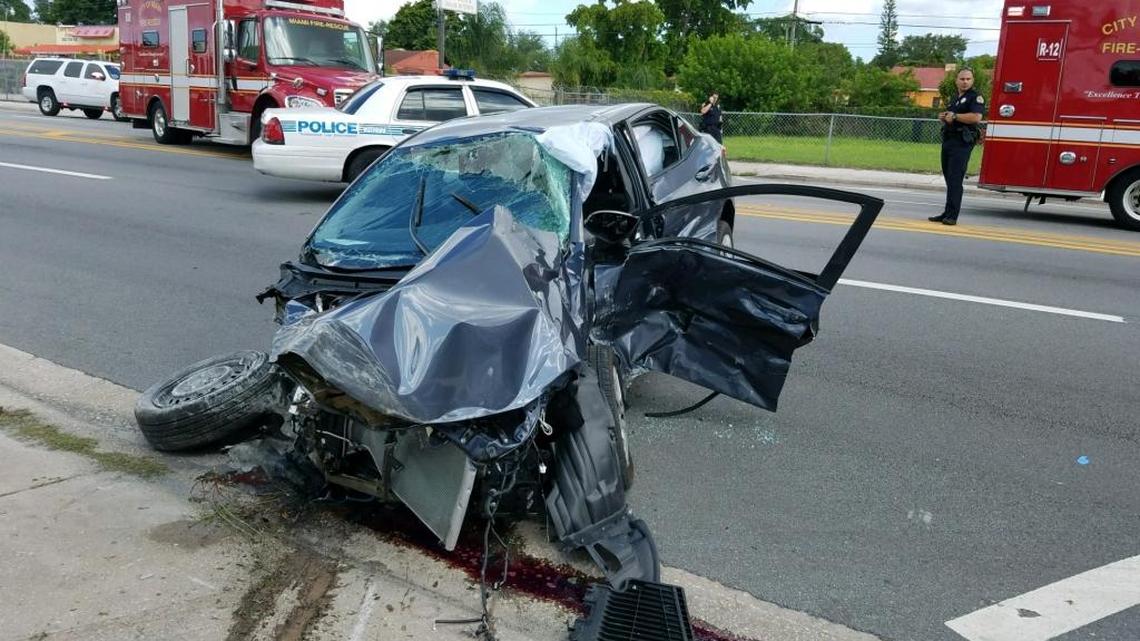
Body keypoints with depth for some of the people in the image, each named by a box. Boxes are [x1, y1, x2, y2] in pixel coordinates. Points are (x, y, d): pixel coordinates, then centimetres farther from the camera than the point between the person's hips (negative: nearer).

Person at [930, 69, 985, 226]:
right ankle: (947, 213, 16)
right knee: (948, 178, 11)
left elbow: (976, 117, -21)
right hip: (948, 141, 9)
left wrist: (954, 116, -14)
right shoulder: (954, 99, 22)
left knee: (955, 179, -13)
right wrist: (943, 117, 10)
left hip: (962, 143, -9)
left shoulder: (975, 97, -4)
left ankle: (952, 215, -14)